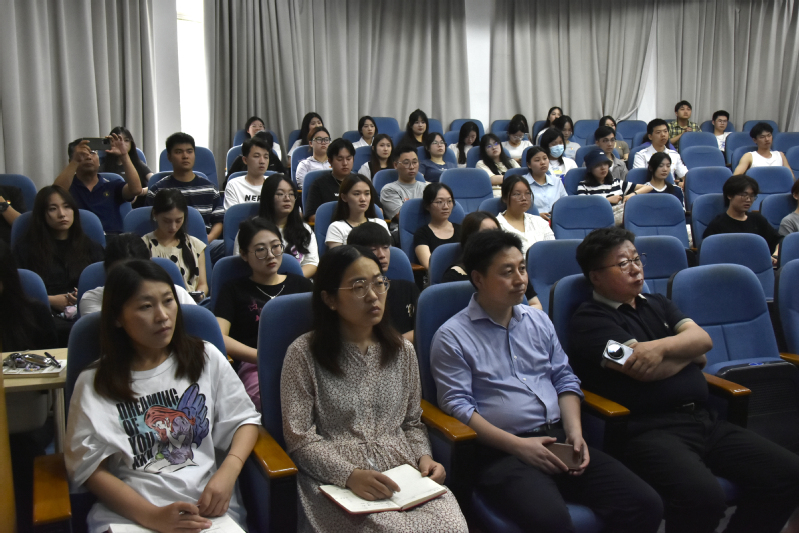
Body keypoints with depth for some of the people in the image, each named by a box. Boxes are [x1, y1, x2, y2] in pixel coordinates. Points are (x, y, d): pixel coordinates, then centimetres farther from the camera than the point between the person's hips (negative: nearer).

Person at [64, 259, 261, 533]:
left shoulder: (206, 358, 9)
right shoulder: (93, 384, 4)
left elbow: (246, 419, 12)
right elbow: (92, 469, 1)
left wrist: (227, 473, -7)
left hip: (208, 503, 1)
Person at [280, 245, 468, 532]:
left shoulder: (402, 350, 11)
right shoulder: (304, 353, -4)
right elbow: (301, 438, -6)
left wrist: (423, 457, -3)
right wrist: (350, 475, -20)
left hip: (405, 473, 5)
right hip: (335, 480, -5)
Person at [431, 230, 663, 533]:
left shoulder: (539, 320, 17)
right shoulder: (452, 337, -2)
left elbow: (565, 379, 18)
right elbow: (457, 406, -8)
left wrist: (574, 432, 0)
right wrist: (518, 445, -15)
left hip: (557, 440, 6)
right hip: (500, 452, -6)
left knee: (646, 505, -11)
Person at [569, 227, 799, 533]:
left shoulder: (657, 304, 24)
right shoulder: (590, 320, -1)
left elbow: (703, 338, 9)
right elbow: (643, 369, -11)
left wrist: (663, 347, -11)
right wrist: (688, 350, 7)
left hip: (704, 419, 8)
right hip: (651, 430, -8)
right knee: (703, 497, -33)